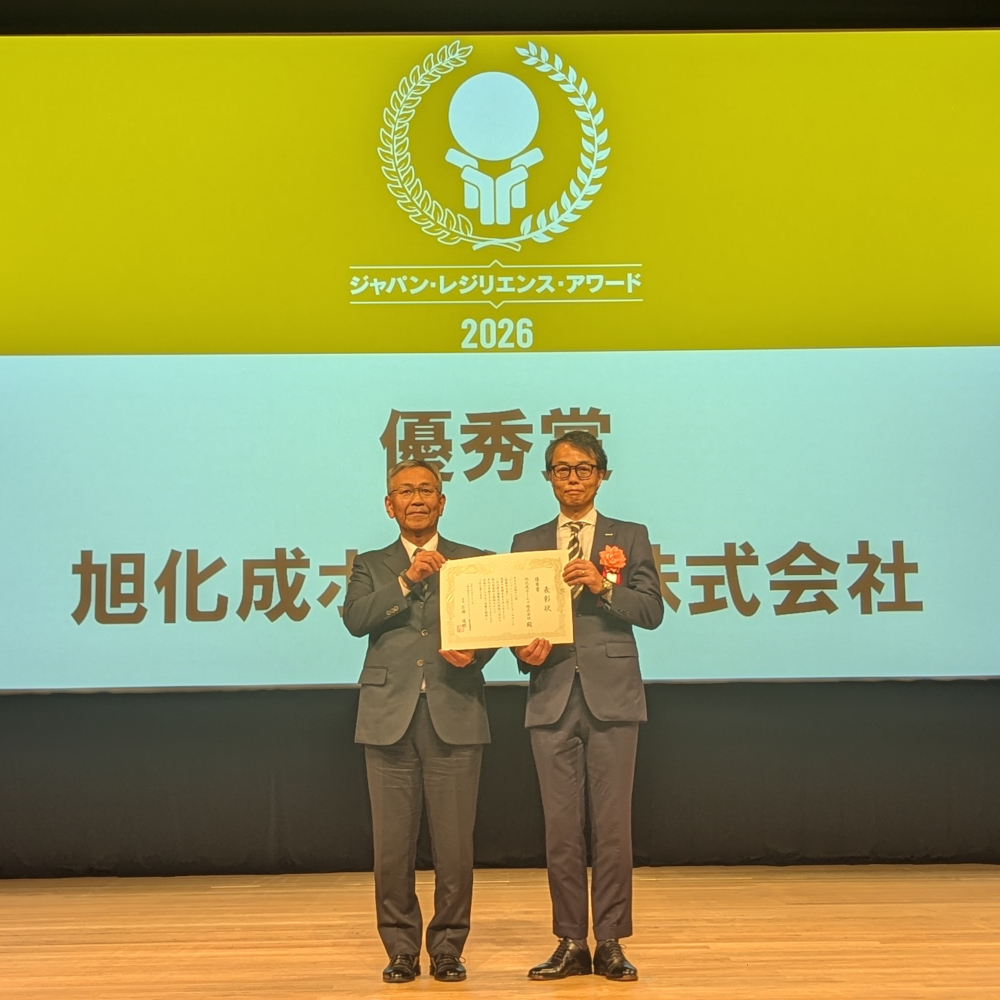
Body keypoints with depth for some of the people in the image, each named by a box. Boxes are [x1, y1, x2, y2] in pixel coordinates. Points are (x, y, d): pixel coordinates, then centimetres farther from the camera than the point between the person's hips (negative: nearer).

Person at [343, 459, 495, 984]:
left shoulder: (474, 562, 13)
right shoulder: (372, 565, 14)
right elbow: (355, 619, -4)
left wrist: (472, 654, -16)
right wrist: (407, 580, -14)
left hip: (455, 717, 0)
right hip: (391, 718, 1)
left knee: (454, 844, 1)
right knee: (392, 844, 3)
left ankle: (448, 947, 15)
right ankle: (401, 949, 15)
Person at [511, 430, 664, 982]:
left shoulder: (629, 538, 8)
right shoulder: (527, 543, 13)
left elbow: (652, 611, -1)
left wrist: (602, 586, -15)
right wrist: (524, 651, -12)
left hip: (611, 697, -1)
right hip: (552, 697, 2)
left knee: (613, 824, 0)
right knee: (560, 826, 4)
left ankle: (611, 942, 10)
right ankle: (571, 943, 13)